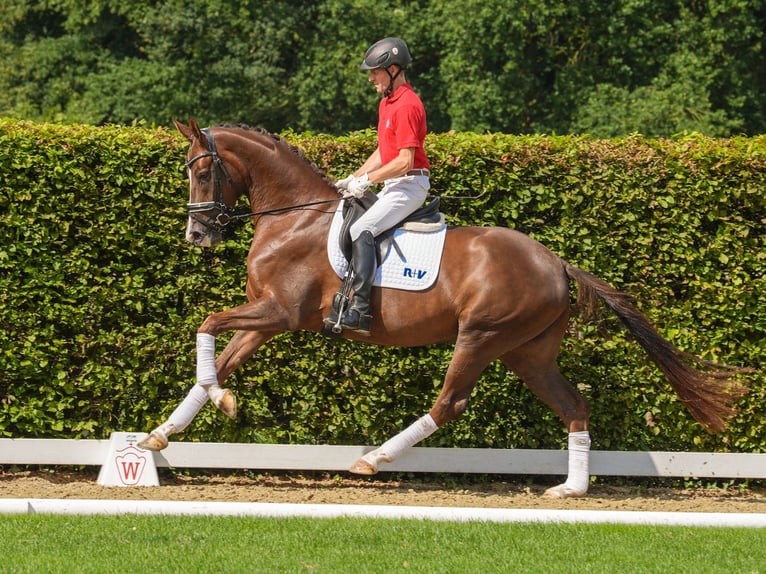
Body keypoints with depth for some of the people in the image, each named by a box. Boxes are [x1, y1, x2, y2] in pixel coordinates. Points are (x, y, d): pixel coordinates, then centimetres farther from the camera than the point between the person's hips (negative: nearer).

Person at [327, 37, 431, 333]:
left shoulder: (407, 106, -17)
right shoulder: (387, 102, 16)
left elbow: (405, 161, -21)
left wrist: (367, 180, -16)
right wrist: (353, 179, 12)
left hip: (410, 184, -11)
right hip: (394, 185, 11)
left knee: (361, 230, -25)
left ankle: (360, 308, -31)